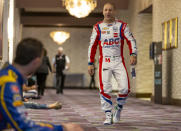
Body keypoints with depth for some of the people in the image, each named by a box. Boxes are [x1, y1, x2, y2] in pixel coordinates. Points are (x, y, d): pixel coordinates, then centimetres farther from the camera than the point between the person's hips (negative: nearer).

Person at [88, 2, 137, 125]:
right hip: (104, 63, 0)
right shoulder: (98, 27, 7)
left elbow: (131, 40, 0)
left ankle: (118, 108, 16)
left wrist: (133, 54, -19)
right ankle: (108, 116, -1)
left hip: (119, 62, 0)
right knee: (105, 89, -11)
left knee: (125, 88, -11)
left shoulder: (122, 26, 4)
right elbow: (92, 46, 10)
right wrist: (90, 63, 6)